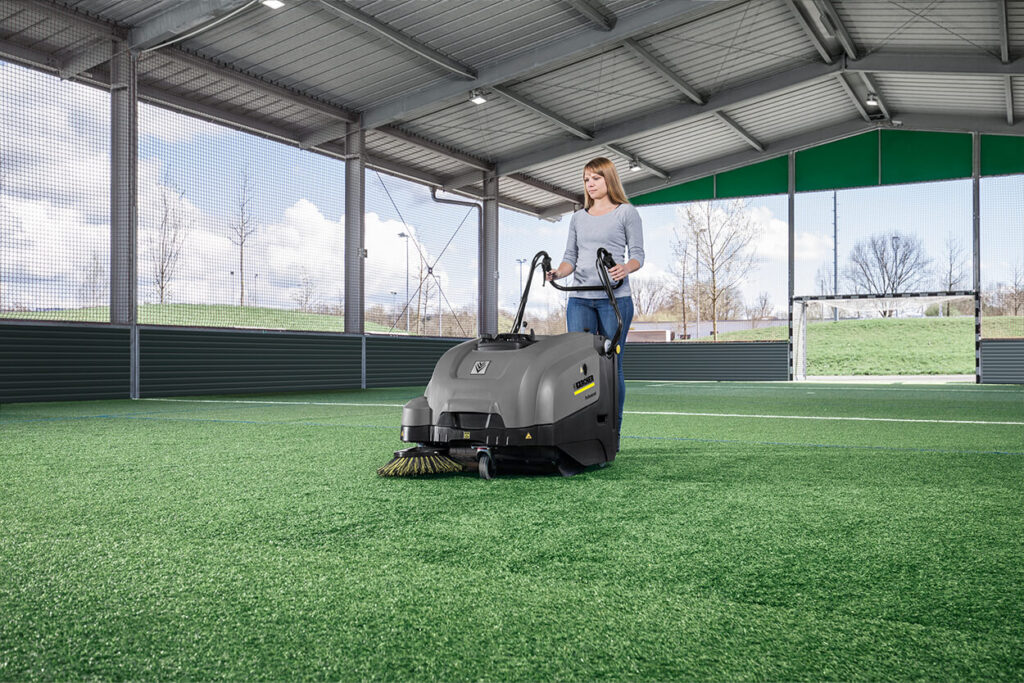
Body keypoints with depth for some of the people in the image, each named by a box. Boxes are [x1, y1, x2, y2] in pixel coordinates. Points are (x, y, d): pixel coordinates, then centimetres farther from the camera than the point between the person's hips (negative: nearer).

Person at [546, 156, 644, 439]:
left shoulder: (626, 212, 6)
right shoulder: (579, 217, 18)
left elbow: (638, 254, 1)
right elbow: (570, 256, 15)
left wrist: (626, 268, -21)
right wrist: (558, 272, -6)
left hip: (614, 299, -4)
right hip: (579, 299, 4)